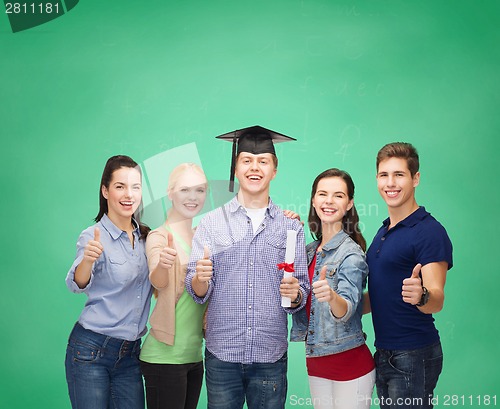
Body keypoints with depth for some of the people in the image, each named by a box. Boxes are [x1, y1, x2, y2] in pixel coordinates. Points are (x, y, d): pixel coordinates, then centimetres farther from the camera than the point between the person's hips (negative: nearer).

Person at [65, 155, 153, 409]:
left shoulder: (145, 235, 6)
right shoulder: (94, 236, -11)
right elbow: (77, 284, -27)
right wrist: (87, 259, -49)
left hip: (130, 354, 5)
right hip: (91, 351, -5)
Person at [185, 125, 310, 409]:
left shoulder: (291, 227, 6)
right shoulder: (212, 223, 3)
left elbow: (302, 289, 9)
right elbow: (198, 291, 0)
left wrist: (295, 294, -13)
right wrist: (200, 279, -22)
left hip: (271, 356, 1)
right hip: (222, 354, -1)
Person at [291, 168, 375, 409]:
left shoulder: (351, 253, -14)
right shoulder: (309, 251, 7)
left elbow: (347, 310, -25)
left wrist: (332, 297, -49)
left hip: (349, 364, -6)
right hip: (316, 363, 7)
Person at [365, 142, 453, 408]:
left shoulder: (430, 231, -13)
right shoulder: (384, 231, 13)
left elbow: (437, 300, -22)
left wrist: (421, 296, -42)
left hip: (413, 356, -8)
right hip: (384, 353, 8)